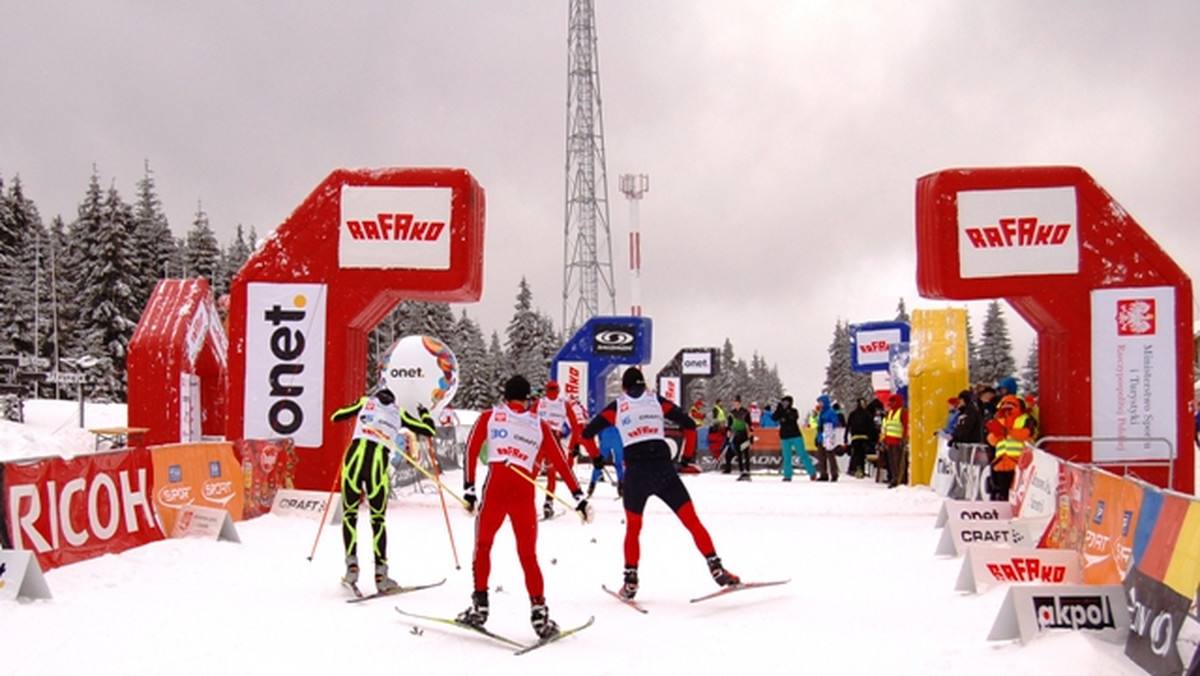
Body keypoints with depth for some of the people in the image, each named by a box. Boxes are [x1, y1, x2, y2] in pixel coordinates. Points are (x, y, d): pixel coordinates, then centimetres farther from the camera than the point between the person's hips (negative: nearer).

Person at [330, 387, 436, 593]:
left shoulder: (365, 402, 21)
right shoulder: (398, 413, 21)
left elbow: (335, 417, 23)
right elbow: (429, 431, 22)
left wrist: (355, 411, 42)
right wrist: (425, 414, 43)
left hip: (355, 456, 0)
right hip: (378, 460, 0)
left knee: (349, 515, 12)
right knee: (378, 519, 10)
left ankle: (352, 565, -1)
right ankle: (380, 574, 5)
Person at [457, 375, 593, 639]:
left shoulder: (489, 416, 17)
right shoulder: (539, 426, 19)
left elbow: (472, 450, 6)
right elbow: (560, 462, 15)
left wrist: (469, 488, 5)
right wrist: (578, 496, 15)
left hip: (496, 486, -1)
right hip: (524, 491, 1)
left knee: (483, 546, 18)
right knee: (528, 556, 12)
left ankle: (479, 605, 13)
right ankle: (538, 610, 2)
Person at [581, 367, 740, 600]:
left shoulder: (617, 406, 12)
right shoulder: (657, 401, 14)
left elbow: (587, 433, 10)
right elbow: (689, 425, 8)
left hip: (635, 472, 0)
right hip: (663, 468, 0)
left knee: (633, 528, 19)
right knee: (692, 521, 6)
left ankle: (630, 582, 15)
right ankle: (716, 567, -5)